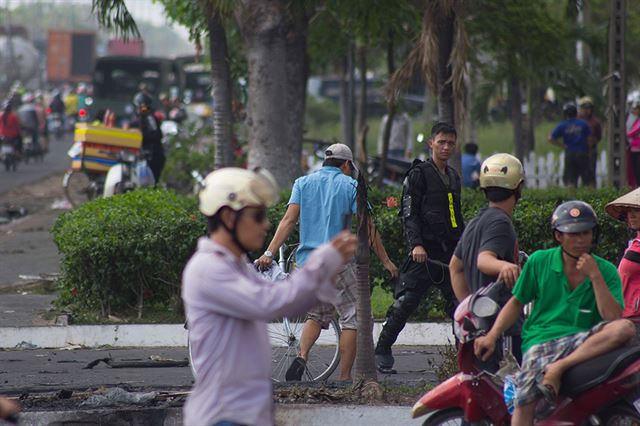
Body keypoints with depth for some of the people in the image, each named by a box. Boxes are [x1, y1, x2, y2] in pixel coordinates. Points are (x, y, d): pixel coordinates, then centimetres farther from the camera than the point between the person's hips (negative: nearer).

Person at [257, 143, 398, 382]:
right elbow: (367, 227, -2)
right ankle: (345, 377, -2)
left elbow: (289, 220, -1)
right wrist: (385, 260, 4)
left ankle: (302, 357, -5)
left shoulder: (303, 183, 10)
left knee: (317, 314, 20)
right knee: (353, 318, 4)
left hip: (306, 262, 5)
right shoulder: (350, 186, 1)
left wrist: (269, 252, -6)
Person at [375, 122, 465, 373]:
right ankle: (382, 350, 2)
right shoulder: (418, 174, -3)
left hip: (451, 251, 7)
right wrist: (416, 244, -21)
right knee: (406, 301, -7)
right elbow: (409, 213, -10)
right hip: (425, 251, -6)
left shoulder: (453, 177, 19)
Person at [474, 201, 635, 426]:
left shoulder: (606, 271, 6)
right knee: (525, 401, -26)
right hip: (541, 338, 0)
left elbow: (613, 317, -6)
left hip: (584, 340, 0)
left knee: (626, 328, -30)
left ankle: (560, 367, -32)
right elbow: (517, 302, 15)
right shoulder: (539, 261, 7)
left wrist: (595, 276, -12)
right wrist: (491, 336, 4)